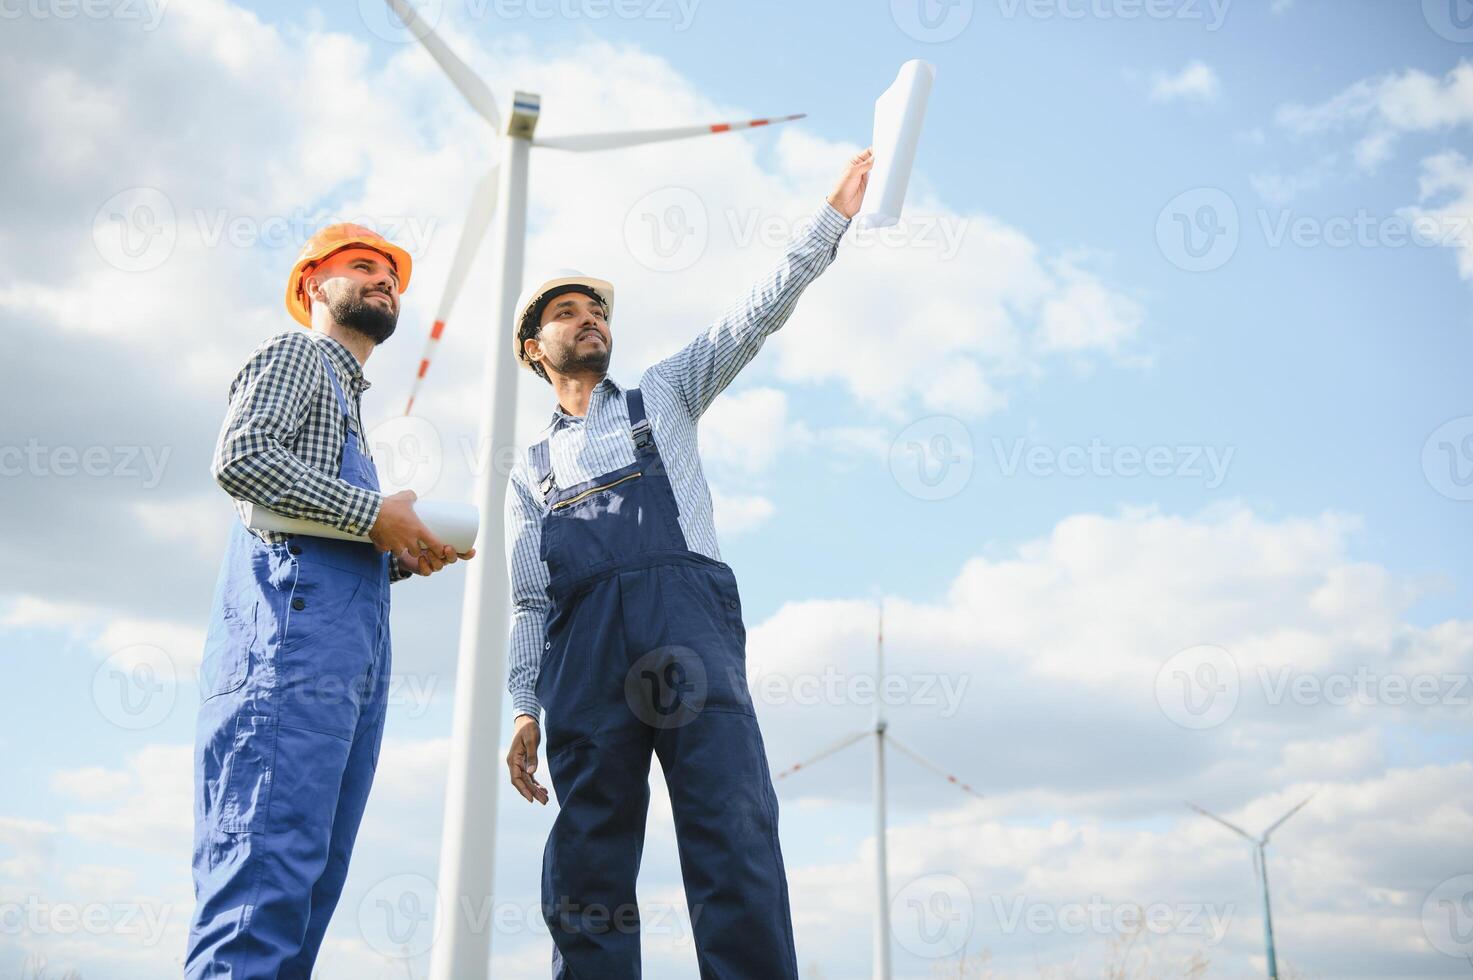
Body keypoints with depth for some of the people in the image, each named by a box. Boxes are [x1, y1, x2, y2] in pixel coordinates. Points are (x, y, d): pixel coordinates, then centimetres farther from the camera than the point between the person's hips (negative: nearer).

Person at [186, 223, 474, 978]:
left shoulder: (350, 401, 34)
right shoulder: (296, 353, 10)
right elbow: (240, 456, -10)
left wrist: (406, 556, 11)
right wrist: (376, 513, -8)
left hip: (351, 654, 9)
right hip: (293, 632, -9)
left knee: (308, 885, 1)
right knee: (269, 867, -18)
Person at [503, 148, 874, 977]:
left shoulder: (664, 396, 26)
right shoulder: (531, 471, 28)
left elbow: (757, 316, 17)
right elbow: (527, 601, 21)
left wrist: (835, 214, 9)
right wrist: (525, 708, 8)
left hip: (685, 618, -2)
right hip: (583, 644, 2)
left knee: (736, 837, -16)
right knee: (589, 866, -4)